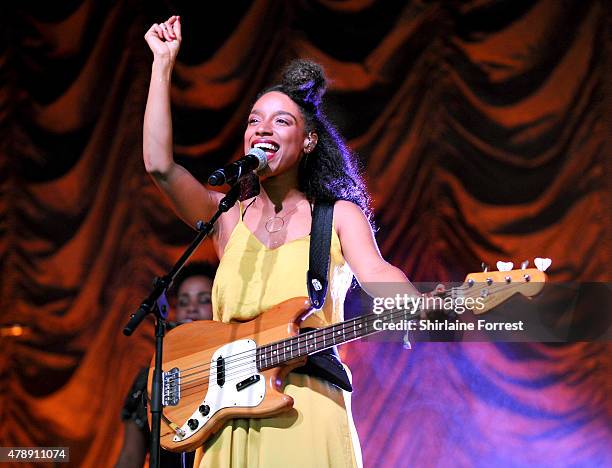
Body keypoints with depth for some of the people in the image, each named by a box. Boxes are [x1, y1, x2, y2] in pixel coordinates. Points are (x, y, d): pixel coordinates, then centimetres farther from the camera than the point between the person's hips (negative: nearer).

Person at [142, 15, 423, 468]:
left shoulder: (339, 217, 9)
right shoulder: (229, 217, 13)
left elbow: (375, 273, -9)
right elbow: (159, 164, 0)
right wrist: (163, 64, 1)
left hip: (308, 413, -2)